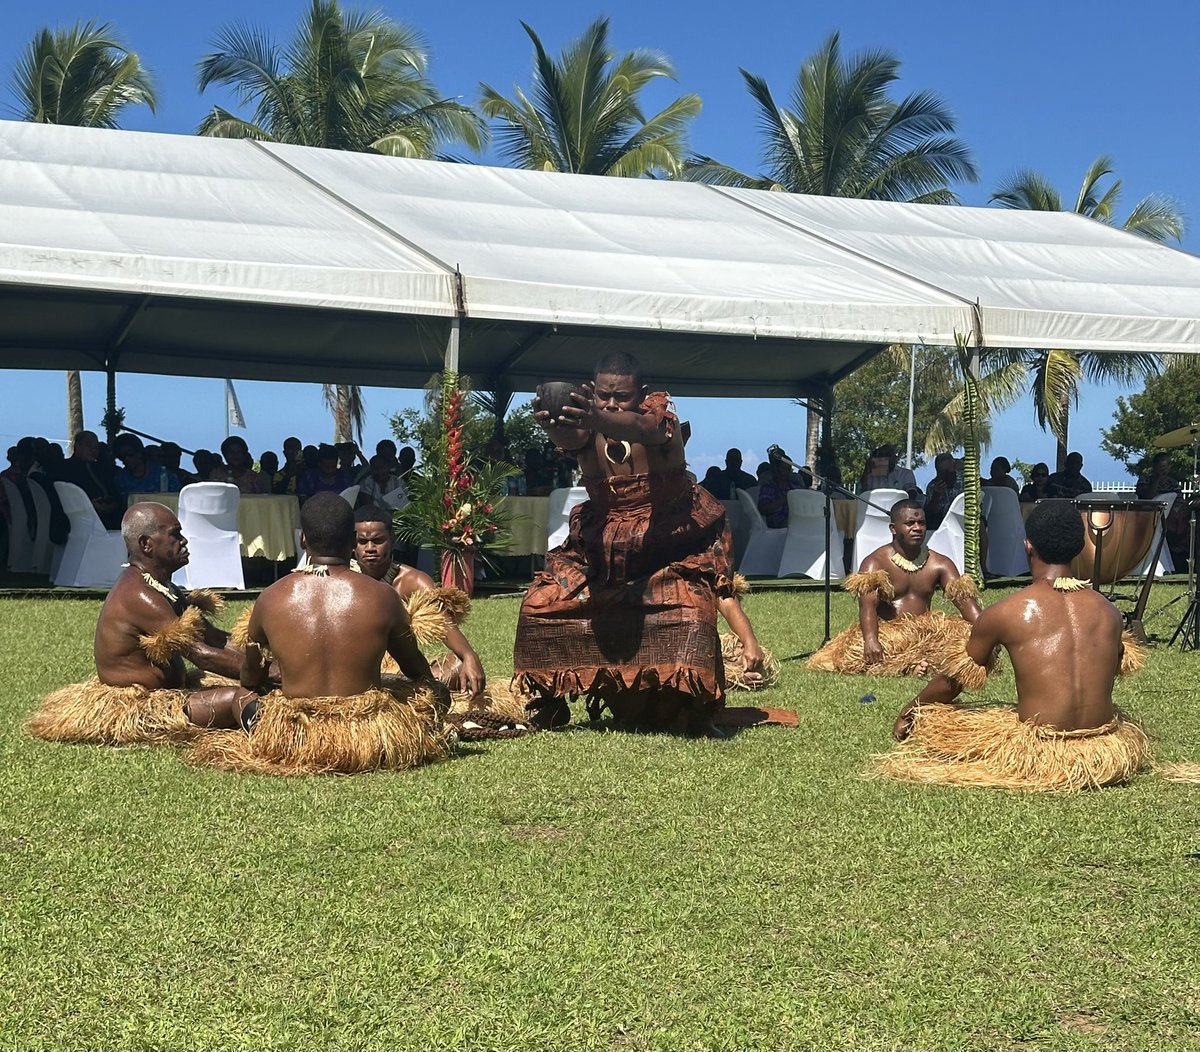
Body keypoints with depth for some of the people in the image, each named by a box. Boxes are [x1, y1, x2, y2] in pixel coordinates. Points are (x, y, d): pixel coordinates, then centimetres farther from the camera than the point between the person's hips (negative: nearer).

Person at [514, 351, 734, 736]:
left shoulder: (659, 414, -17)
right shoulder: (585, 424, -10)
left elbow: (639, 429, -42)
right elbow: (568, 438, -35)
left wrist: (597, 419, -65)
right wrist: (551, 423, -62)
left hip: (673, 541, -3)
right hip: (602, 542, 3)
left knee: (686, 611, -25)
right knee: (541, 605, -3)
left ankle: (694, 712, -14)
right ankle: (548, 704, 13)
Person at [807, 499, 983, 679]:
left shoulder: (939, 564, 8)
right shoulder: (875, 563, -4)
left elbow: (964, 599, -2)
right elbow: (867, 605, -19)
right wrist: (871, 640, -40)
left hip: (926, 633, 4)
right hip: (886, 633, -3)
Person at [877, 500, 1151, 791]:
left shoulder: (1004, 613, -4)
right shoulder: (1109, 612, 6)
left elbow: (951, 684, 9)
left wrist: (908, 711, 29)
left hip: (1037, 754, -3)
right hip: (1109, 755, 3)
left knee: (929, 718, 14)